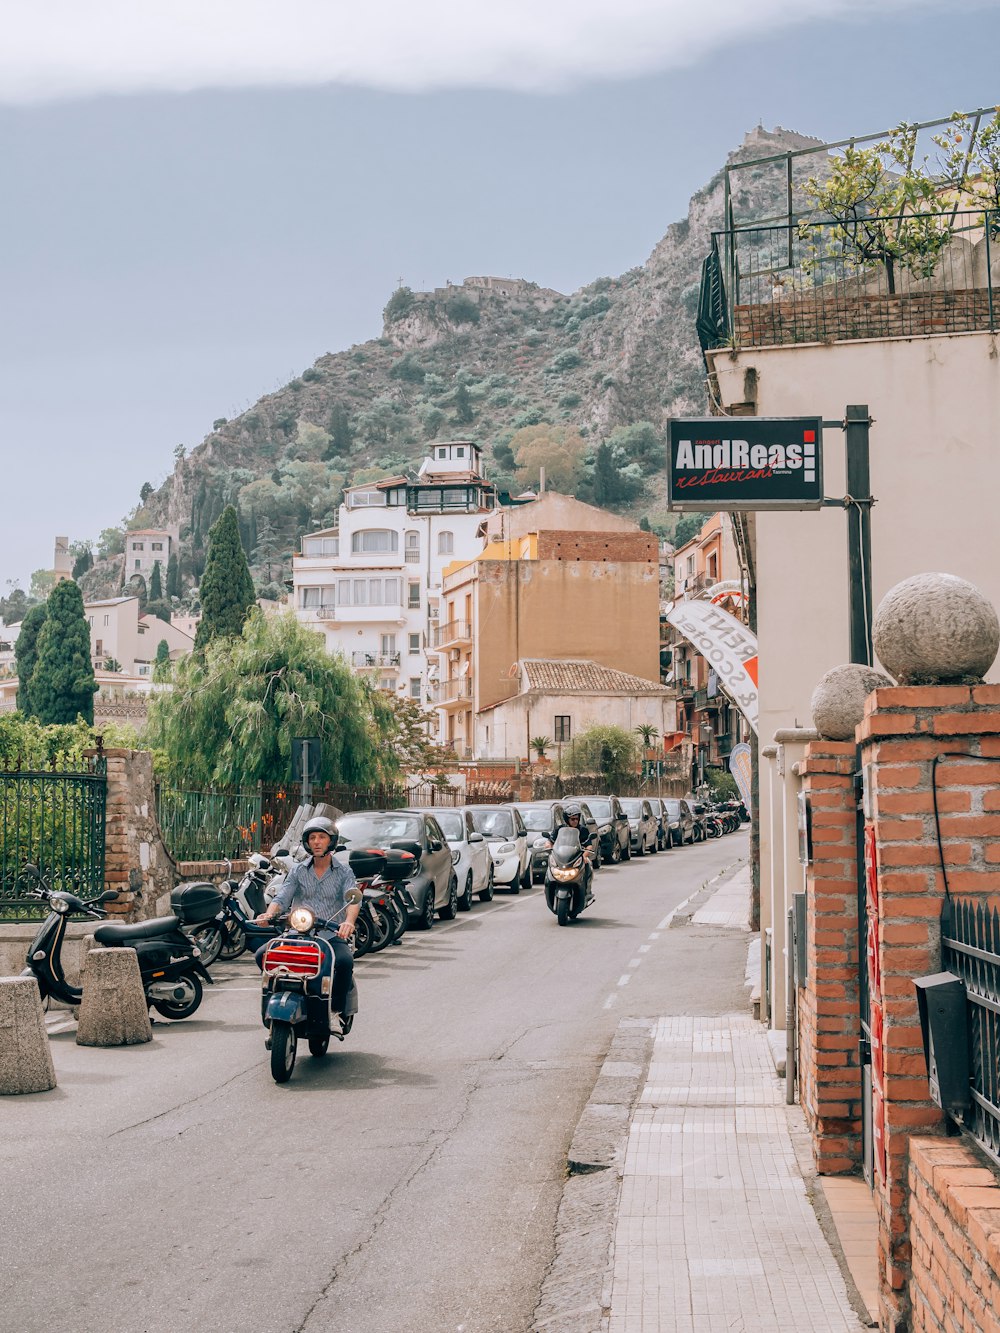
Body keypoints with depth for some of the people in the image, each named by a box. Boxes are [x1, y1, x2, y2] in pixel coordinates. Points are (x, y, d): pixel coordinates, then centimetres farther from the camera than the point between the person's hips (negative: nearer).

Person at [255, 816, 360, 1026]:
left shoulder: (344, 873, 8)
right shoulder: (298, 871, 15)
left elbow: (353, 899, -10)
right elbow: (282, 898, 3)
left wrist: (349, 922, -33)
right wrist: (269, 914, -21)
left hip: (331, 936, -2)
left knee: (345, 961, -34)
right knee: (263, 955, -22)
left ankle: (336, 1010, -14)